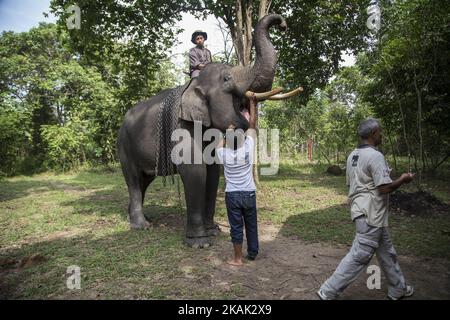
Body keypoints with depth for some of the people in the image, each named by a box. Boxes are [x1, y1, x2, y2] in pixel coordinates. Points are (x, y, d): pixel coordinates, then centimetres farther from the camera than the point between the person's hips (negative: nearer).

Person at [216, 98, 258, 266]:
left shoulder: (223, 154, -11)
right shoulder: (247, 147, -12)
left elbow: (222, 142, 12)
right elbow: (252, 124, -3)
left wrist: (230, 129, 22)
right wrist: (252, 102, 6)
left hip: (232, 195, -1)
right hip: (249, 193, 1)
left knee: (236, 227, 5)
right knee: (251, 225, 16)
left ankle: (238, 258, 14)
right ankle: (252, 253, 30)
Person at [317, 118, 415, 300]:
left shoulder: (352, 155, 9)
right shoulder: (375, 156, -18)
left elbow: (350, 183, 15)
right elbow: (385, 188, -21)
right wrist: (402, 180, -5)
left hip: (360, 209, 10)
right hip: (371, 214, -10)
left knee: (386, 252, 22)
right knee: (360, 256, -3)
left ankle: (398, 289, 38)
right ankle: (328, 292, 3)